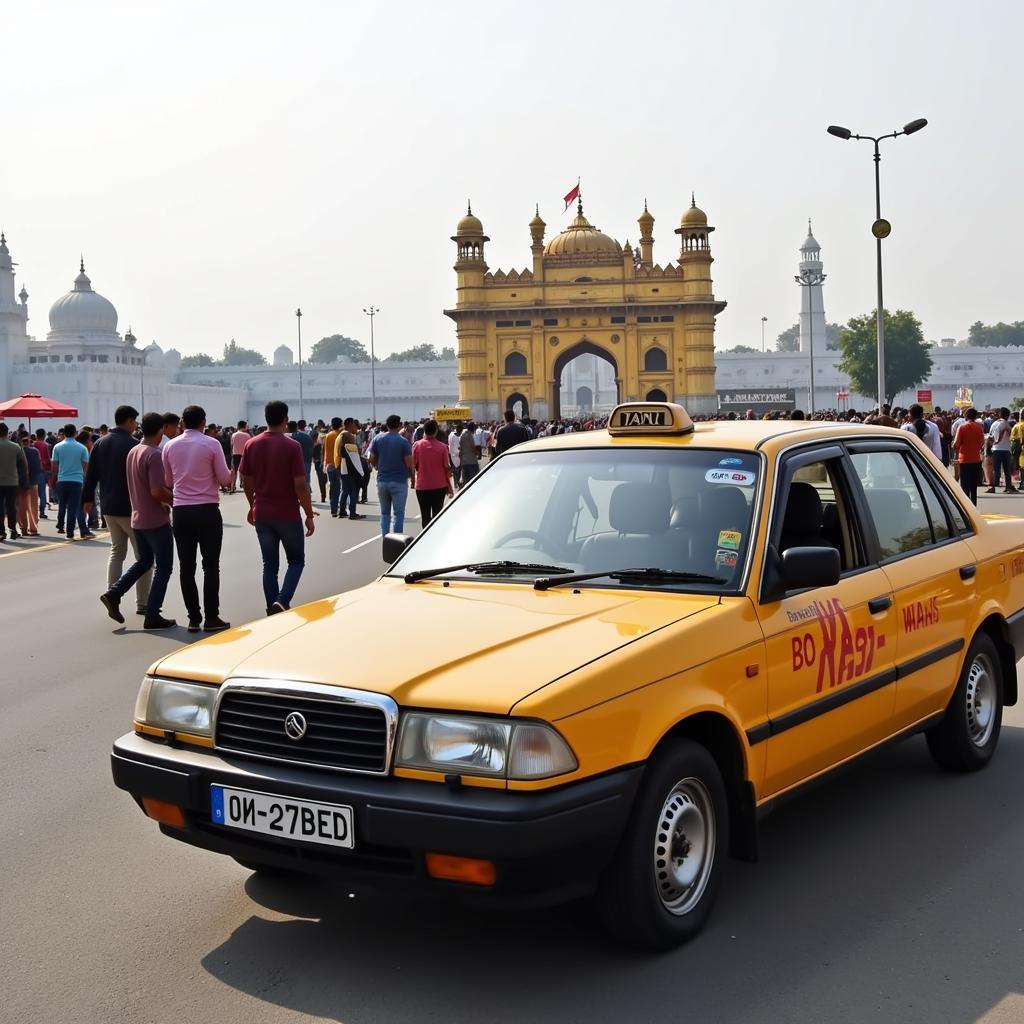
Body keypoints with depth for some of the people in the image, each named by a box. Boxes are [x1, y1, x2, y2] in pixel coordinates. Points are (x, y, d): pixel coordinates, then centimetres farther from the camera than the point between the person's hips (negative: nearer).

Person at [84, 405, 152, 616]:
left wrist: (88, 498, 17)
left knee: (117, 551, 18)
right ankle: (143, 603, 3)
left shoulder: (100, 443, 7)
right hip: (131, 507, -7)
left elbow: (91, 474, 9)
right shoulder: (133, 444, -14)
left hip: (109, 508, 7)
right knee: (143, 555, 2)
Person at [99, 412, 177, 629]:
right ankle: (152, 615, 3)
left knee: (143, 561, 22)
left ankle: (113, 593, 9)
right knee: (163, 567, 3)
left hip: (137, 518, 8)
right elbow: (157, 491, -26)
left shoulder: (132, 452, 8)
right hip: (156, 520, -8)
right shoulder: (155, 455, -19)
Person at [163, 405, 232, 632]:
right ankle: (211, 618, 1)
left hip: (181, 511, 3)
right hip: (207, 510, -3)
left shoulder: (170, 446, 3)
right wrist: (230, 472, 17)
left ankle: (194, 618, 8)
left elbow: (168, 482, 10)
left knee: (186, 566, 7)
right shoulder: (211, 444, -7)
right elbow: (224, 479, -5)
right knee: (211, 565, 2)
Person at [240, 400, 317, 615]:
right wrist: (309, 515, -7)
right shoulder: (292, 446, -13)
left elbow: (246, 481, 7)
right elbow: (300, 485, -15)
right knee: (296, 561, 11)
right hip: (288, 515, -4)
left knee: (270, 565, 11)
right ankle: (282, 601, -10)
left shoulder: (251, 445, 1)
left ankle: (274, 612, 11)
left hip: (262, 515, 4)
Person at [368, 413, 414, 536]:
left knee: (385, 513, 13)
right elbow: (409, 463, -12)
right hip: (399, 481, -4)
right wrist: (410, 475, 7)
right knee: (399, 513, 2)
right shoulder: (403, 441, -11)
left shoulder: (377, 439, 0)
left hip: (382, 481, 4)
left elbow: (371, 459, 1)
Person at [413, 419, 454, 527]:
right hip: (439, 486, 0)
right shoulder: (442, 447, -9)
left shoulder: (417, 445, -7)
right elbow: (447, 468, -5)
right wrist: (449, 486, 5)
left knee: (425, 515, 8)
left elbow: (413, 465, -2)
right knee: (437, 514, 7)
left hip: (422, 486, 0)